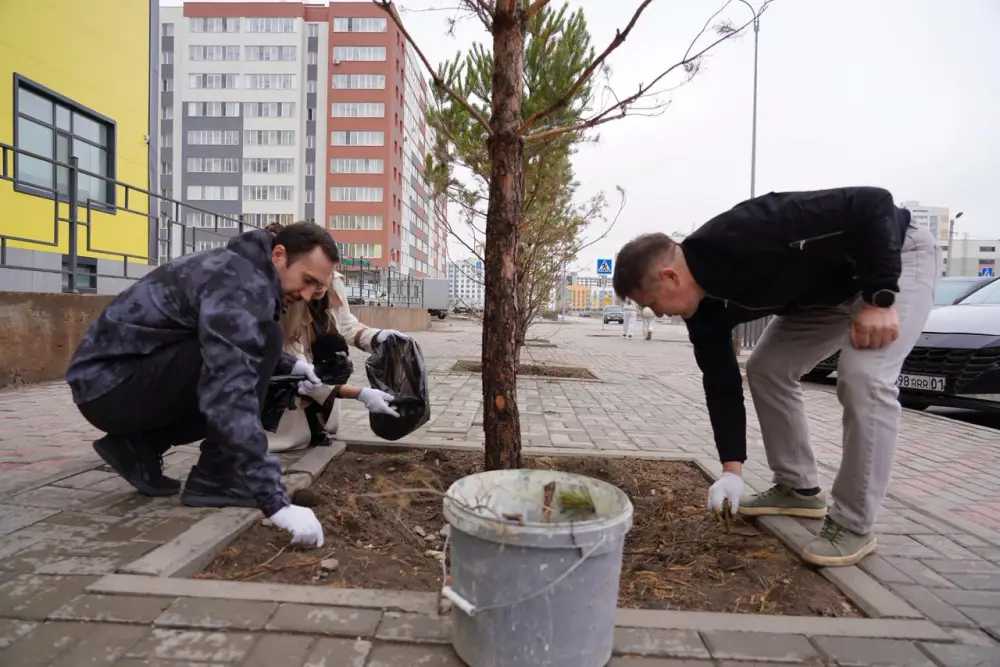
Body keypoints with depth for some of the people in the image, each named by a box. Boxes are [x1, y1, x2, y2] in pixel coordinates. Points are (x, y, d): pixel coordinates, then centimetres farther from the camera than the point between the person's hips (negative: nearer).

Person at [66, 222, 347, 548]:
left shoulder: (243, 270, 5)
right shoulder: (241, 283, -25)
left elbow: (242, 351, 21)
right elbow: (231, 393, -37)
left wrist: (289, 365, 2)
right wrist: (274, 500, -38)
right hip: (109, 384, -9)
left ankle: (139, 445, 10)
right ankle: (213, 479, -11)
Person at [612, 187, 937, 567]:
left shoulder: (744, 236, -38)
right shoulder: (704, 305, -12)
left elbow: (872, 203, -33)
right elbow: (720, 381, -7)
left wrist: (880, 299, -33)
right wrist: (732, 467, -7)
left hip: (895, 255, -7)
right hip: (825, 291, 8)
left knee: (864, 378, -23)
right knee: (766, 370, 2)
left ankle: (853, 527, -8)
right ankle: (798, 489, 16)